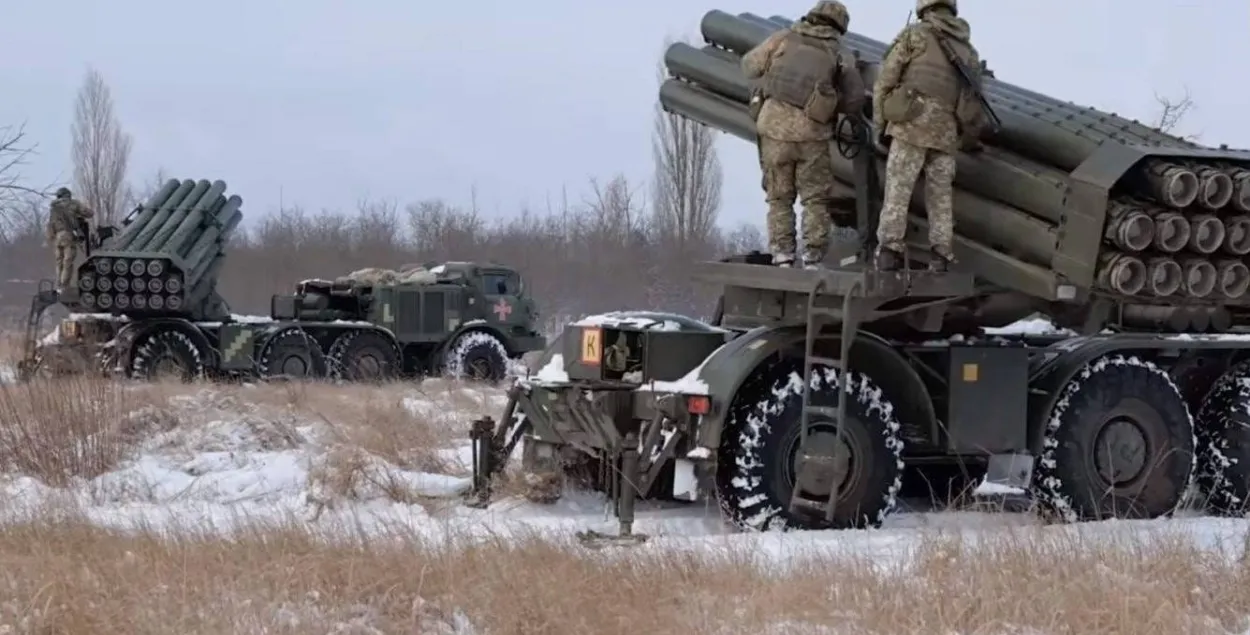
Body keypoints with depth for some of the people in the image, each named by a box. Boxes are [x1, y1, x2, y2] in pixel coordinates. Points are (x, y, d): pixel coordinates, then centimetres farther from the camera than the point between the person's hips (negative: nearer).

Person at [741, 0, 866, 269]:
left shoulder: (783, 39, 5)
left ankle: (782, 257, 4)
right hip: (812, 134, -1)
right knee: (815, 199, 8)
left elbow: (750, 66, 13)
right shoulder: (838, 56, 6)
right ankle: (813, 260, 1)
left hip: (774, 128, 1)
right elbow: (854, 102, 3)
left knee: (779, 198, 11)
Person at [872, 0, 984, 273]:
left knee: (897, 191, -6)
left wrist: (879, 126, 8)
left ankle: (889, 252, -16)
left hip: (912, 124, -4)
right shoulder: (968, 51, 23)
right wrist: (970, 141, 29)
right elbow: (973, 105, 18)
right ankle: (940, 259, -1)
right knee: (940, 198, 9)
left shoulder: (914, 34, 8)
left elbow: (885, 81, 2)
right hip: (946, 134, 4)